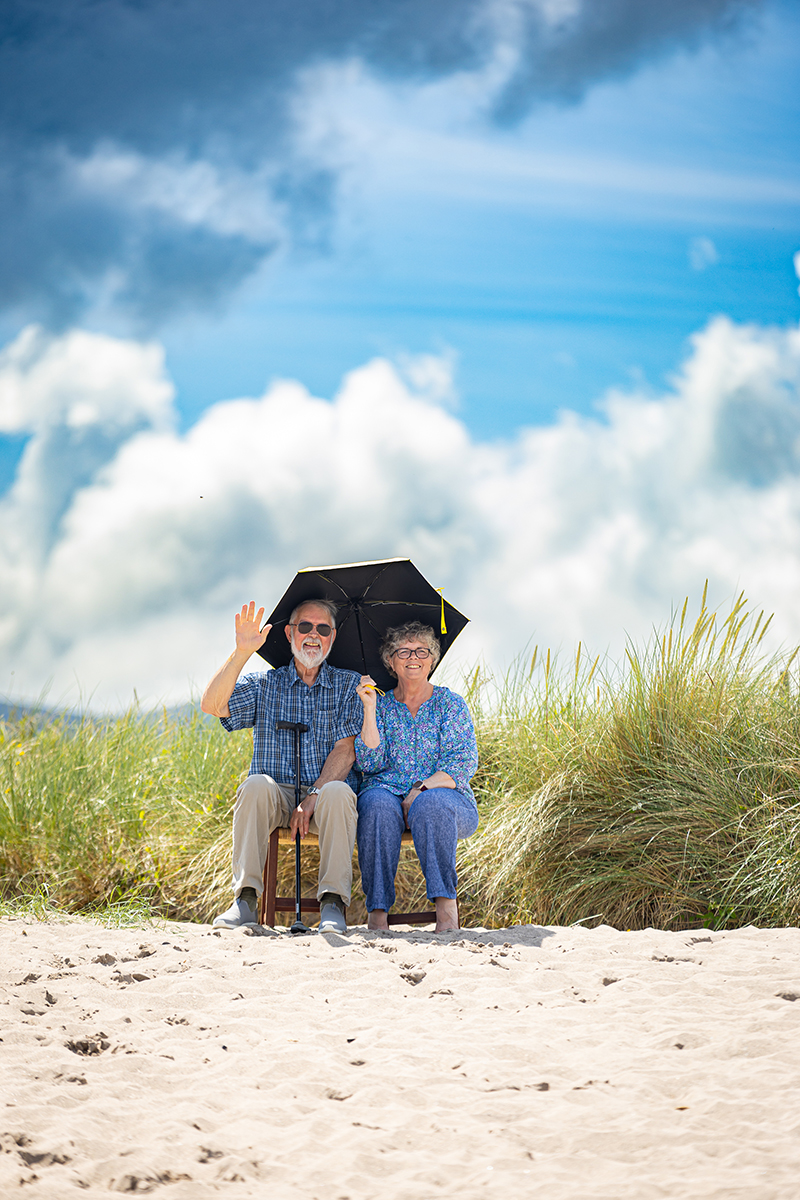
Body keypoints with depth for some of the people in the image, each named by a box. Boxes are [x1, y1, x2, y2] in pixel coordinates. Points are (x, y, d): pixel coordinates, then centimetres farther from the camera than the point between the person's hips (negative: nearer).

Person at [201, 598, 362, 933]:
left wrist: (314, 796, -17)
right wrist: (242, 653, -14)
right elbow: (212, 705, -3)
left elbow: (345, 750, -2)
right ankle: (245, 899, -31)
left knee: (337, 792, -35)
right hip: (277, 796, 1)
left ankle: (333, 903, -34)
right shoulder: (265, 685, 14)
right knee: (256, 785, -32)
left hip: (324, 800, -1)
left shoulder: (348, 685, 11)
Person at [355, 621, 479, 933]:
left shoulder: (450, 704, 11)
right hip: (389, 791, 1)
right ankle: (377, 911, -36)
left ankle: (446, 906, -38)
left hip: (445, 794, -1)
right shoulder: (381, 706, 16)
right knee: (378, 804, -34)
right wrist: (370, 709, -7)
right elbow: (370, 763, 1)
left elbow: (464, 761, -2)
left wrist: (422, 789, -16)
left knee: (431, 803, -37)